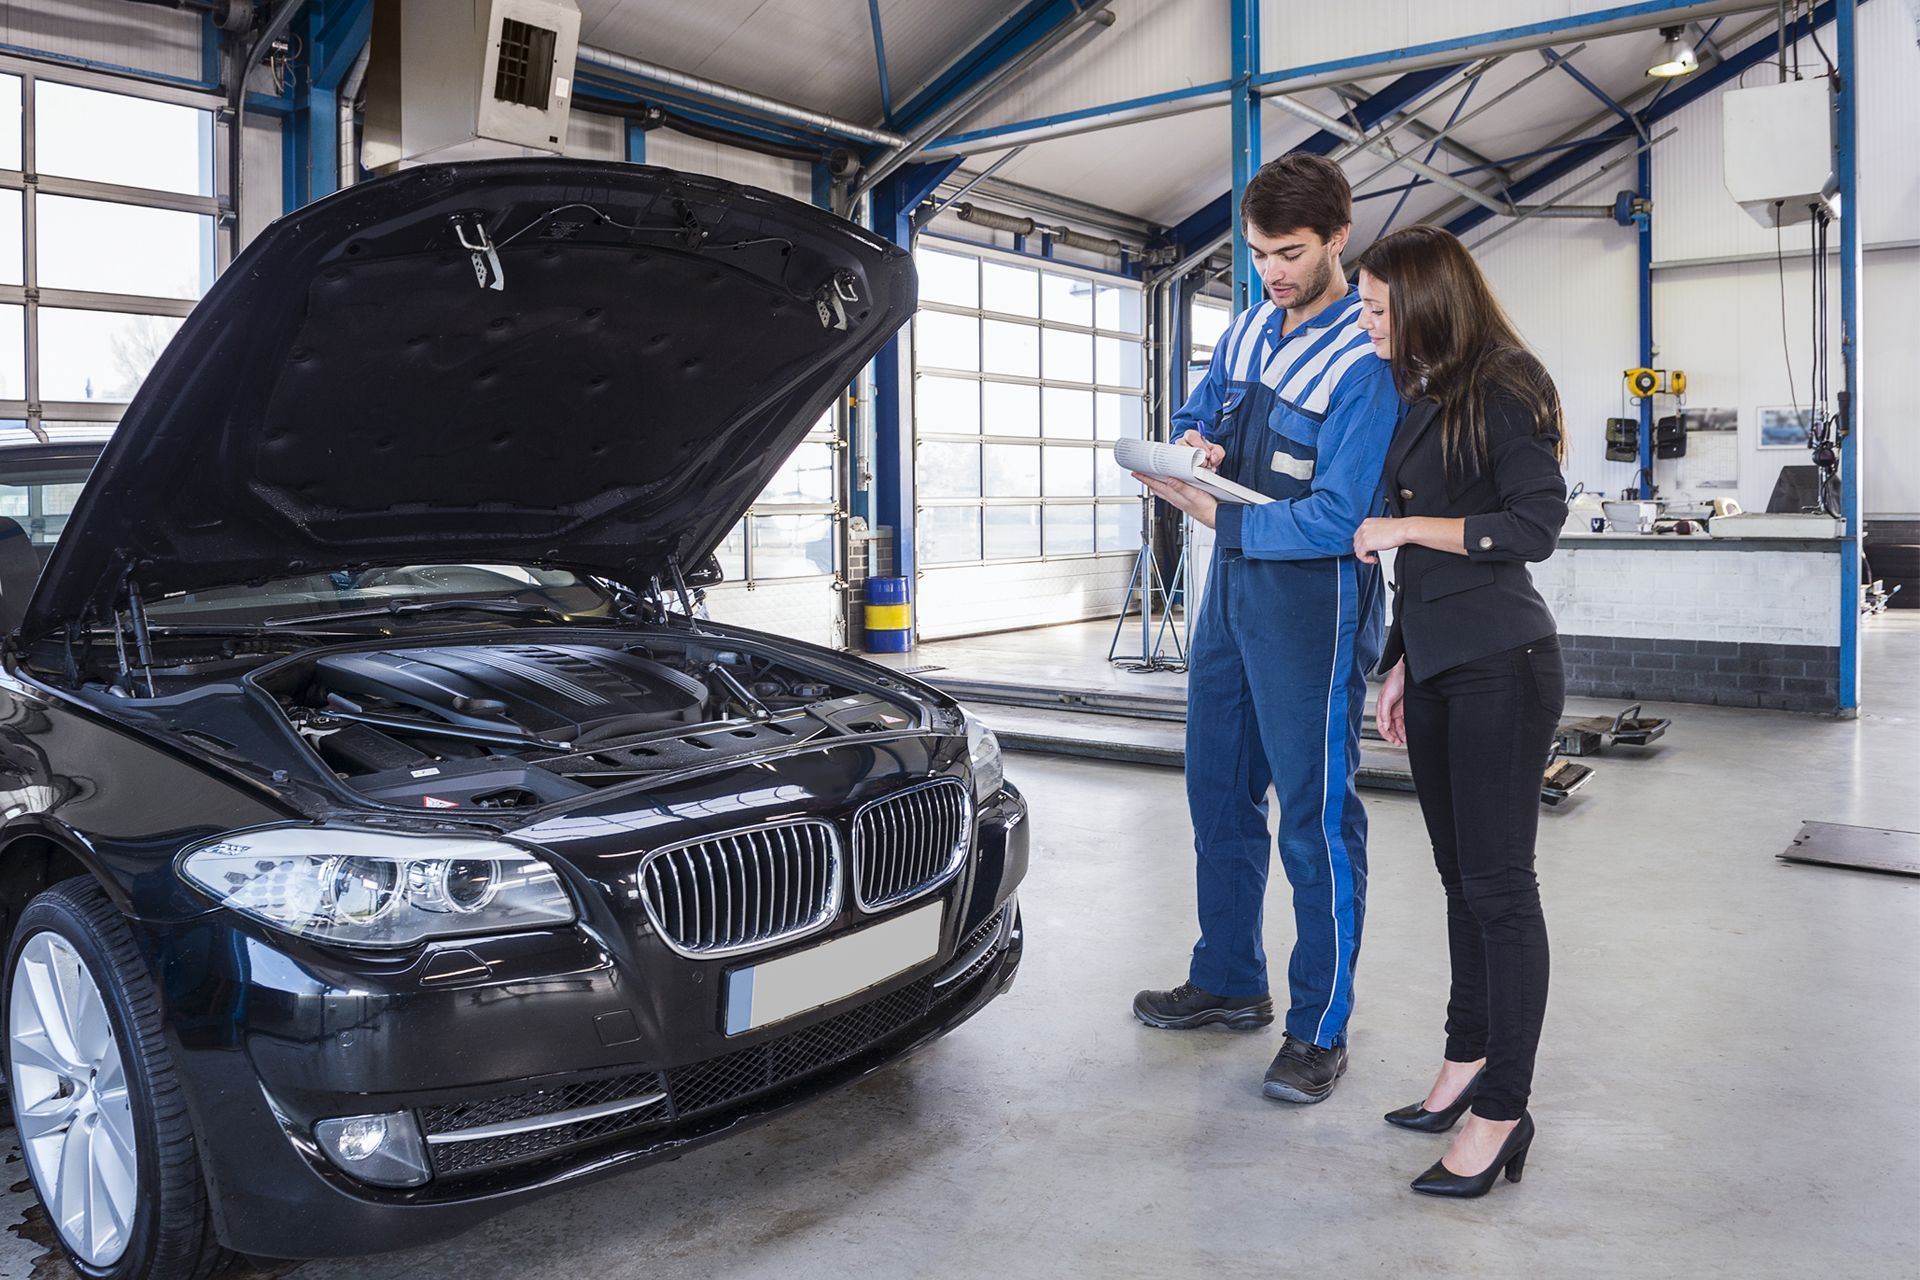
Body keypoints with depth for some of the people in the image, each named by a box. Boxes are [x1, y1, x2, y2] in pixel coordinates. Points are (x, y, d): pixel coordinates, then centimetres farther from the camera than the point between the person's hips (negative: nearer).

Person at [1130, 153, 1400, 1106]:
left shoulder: (1366, 361, -16)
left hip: (1311, 603, -8)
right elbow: (1199, 412, 21)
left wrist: (1215, 511, -20)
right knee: (1219, 793, 16)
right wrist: (1195, 439, -3)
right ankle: (1229, 982, 32)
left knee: (1316, 815, -1)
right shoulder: (1250, 328, 9)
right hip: (1231, 587, 9)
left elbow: (1337, 518, -21)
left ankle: (1319, 1032, 11)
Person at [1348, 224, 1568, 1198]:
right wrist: (1400, 664, 18)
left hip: (1501, 667, -8)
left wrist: (1404, 527, -11)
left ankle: (1503, 1112, 4)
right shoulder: (1419, 398, 17)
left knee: (1498, 884, -4)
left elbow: (1535, 525, -16)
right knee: (1461, 877, 14)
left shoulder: (1501, 389, -7)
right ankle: (1468, 1059, 26)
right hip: (1435, 665, 8)